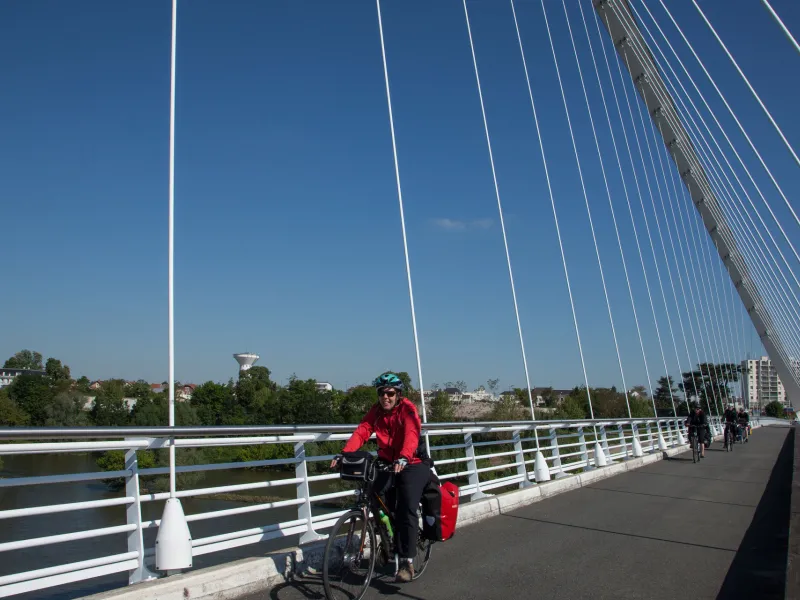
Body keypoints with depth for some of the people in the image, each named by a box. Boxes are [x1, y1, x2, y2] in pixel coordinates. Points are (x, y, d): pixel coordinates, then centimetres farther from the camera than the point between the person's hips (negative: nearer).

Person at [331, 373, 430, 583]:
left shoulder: (407, 409, -16)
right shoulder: (376, 411, -1)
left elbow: (411, 434, -33)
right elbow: (361, 432, -14)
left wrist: (404, 458, -52)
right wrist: (344, 453, -31)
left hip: (412, 465, -4)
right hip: (387, 463, 5)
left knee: (406, 509, -15)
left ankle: (407, 562, -5)